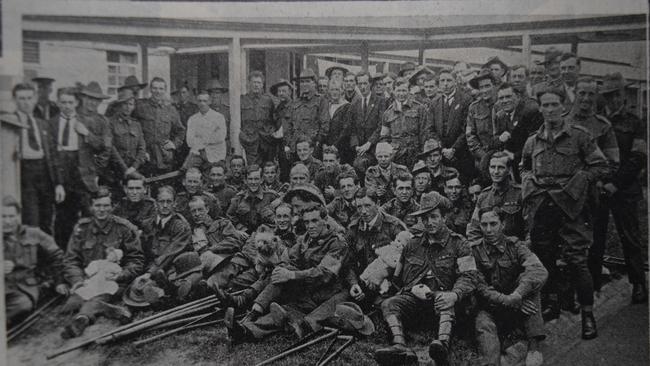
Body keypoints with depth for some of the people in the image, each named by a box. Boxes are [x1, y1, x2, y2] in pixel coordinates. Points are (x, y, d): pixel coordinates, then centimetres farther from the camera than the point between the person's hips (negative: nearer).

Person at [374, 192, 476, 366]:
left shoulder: (457, 243, 7)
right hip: (413, 297, 3)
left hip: (440, 296, -3)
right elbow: (398, 277, 23)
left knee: (446, 303, -37)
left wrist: (455, 294, -27)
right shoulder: (413, 244, 17)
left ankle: (443, 344, -60)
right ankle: (400, 346, -50)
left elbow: (468, 275, -6)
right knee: (388, 304, -26)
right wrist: (413, 288, 1)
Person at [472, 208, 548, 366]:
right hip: (490, 309, -1)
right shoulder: (474, 250, -1)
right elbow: (480, 286, -9)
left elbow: (540, 271, -22)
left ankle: (534, 346, -29)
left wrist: (517, 295, -39)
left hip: (519, 310, 1)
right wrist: (506, 300, -27)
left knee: (528, 280, -24)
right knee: (483, 325, -33)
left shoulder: (514, 246, -2)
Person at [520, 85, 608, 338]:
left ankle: (588, 314, 6)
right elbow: (524, 168, 27)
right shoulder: (532, 142, 13)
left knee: (577, 260, -5)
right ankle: (551, 303, 28)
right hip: (540, 206, 4)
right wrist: (530, 185, 8)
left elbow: (600, 166, 2)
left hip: (569, 206, -4)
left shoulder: (579, 136, 2)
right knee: (544, 257, 11)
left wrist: (575, 185, -6)